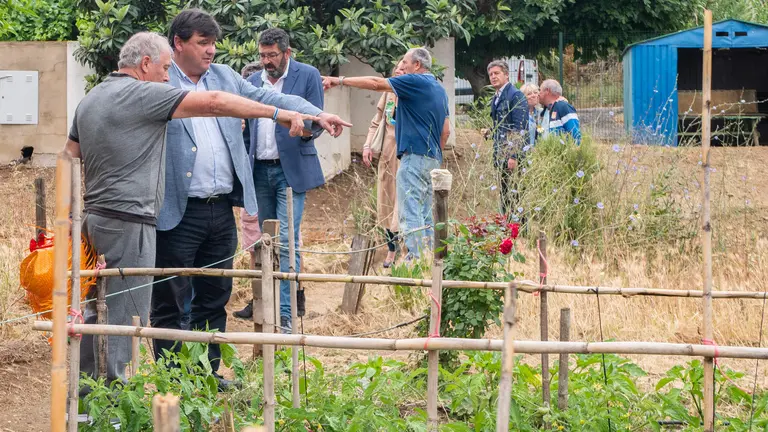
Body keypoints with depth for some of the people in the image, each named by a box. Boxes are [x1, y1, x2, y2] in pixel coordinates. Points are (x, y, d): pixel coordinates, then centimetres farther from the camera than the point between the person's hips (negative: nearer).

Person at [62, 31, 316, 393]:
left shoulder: (90, 100, 16)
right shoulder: (143, 93, -11)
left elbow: (69, 158, 19)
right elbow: (214, 103, -16)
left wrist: (73, 216, 24)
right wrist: (280, 113, -17)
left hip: (96, 215, 10)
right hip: (128, 222, -9)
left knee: (100, 309, 17)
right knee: (123, 315, -5)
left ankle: (83, 389, 22)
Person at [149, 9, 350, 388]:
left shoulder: (224, 76, 12)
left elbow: (266, 98, 7)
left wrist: (316, 115, -6)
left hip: (221, 211, 6)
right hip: (178, 214, -6)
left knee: (214, 298, 15)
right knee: (170, 303, 2)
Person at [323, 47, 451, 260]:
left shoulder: (415, 82, -8)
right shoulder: (439, 89, 18)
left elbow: (376, 83, -8)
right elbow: (446, 130, 19)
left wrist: (340, 80, -1)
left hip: (415, 155, -9)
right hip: (433, 159, 9)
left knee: (411, 213, -10)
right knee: (425, 216, 12)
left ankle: (416, 258, -16)